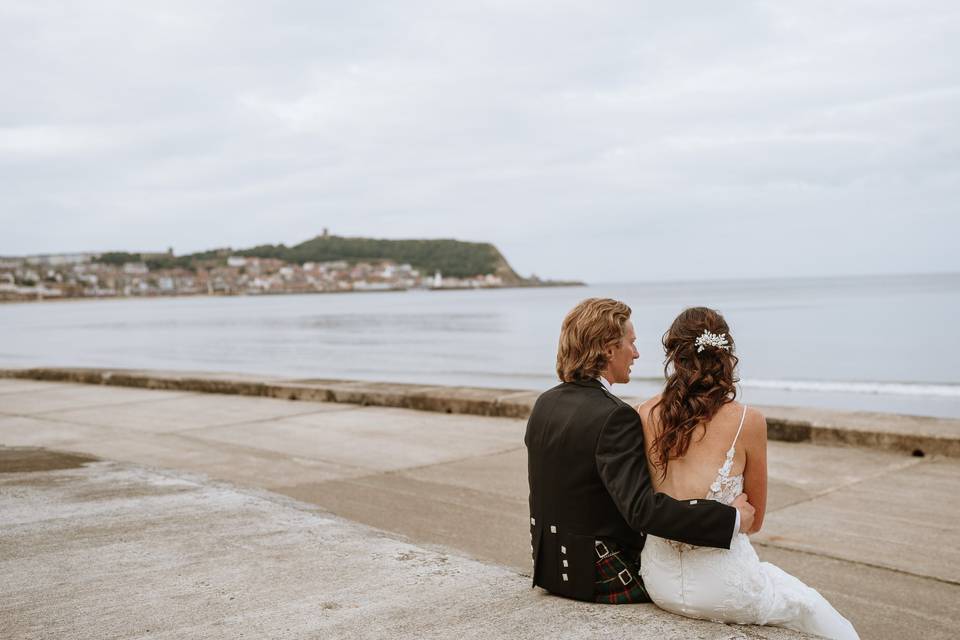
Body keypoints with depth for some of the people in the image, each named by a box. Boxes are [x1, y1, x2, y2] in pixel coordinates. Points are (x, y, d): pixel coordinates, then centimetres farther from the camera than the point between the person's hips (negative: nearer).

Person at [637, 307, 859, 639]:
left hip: (660, 584, 5)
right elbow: (754, 521, 0)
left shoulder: (645, 414, -6)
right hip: (721, 589, -4)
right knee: (810, 607, 28)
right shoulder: (747, 421, -14)